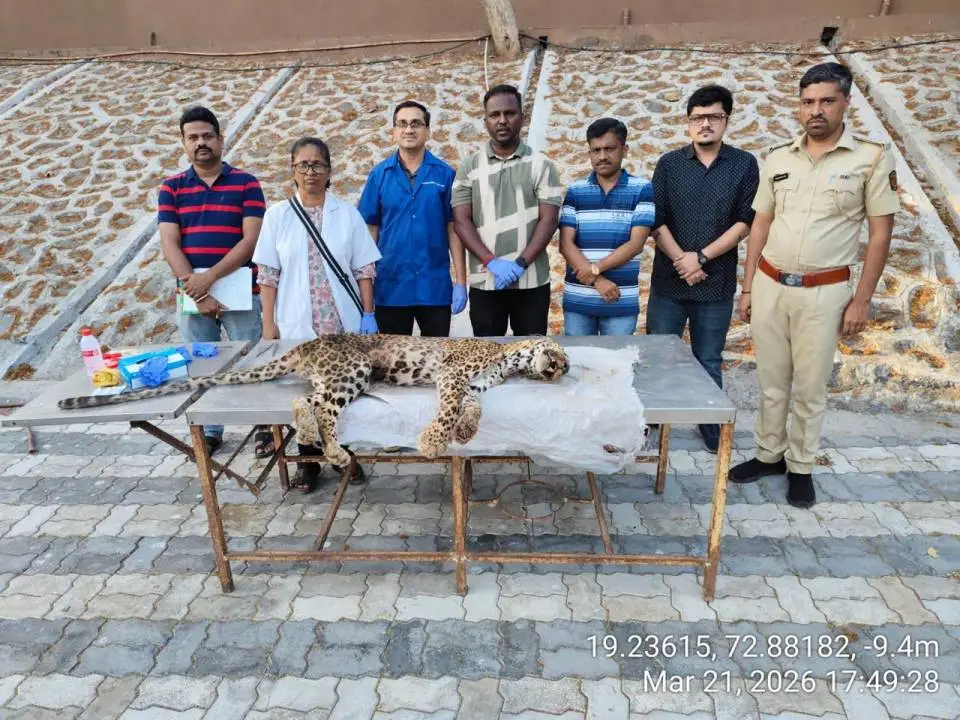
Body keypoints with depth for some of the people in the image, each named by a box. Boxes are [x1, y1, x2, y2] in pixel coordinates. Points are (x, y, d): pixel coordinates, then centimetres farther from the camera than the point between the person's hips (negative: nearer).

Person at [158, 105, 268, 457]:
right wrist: (196, 290, -12)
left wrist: (210, 277, -17)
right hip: (191, 295, 3)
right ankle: (209, 431, 24)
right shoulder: (171, 188, 8)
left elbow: (251, 240, -8)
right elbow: (169, 244, 0)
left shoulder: (246, 183, 1)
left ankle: (265, 425, 19)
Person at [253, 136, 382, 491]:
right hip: (298, 323, 0)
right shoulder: (277, 214, 3)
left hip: (344, 323, 0)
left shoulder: (347, 213, 3)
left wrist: (368, 314, -3)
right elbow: (268, 274, 3)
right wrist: (268, 323, -2)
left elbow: (364, 268, 3)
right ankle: (308, 460, 22)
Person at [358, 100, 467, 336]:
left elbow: (453, 228, -1)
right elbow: (370, 229, 3)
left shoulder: (444, 173, -1)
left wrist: (461, 282, -4)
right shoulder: (379, 175, 1)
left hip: (435, 286, -1)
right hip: (390, 286, 1)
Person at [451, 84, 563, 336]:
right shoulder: (469, 167, 6)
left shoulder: (541, 165, 4)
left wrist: (520, 264, -15)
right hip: (484, 282, 1)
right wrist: (492, 262, -15)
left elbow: (548, 220, -3)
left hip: (532, 282, 0)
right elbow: (461, 221, -1)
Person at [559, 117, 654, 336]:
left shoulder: (641, 189, -1)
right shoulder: (575, 191, 4)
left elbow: (636, 244, -8)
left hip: (622, 301, -1)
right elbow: (565, 244, -3)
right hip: (577, 300, 2)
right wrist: (598, 280, -14)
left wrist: (595, 268, -17)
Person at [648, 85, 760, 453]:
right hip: (668, 280, 1)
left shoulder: (744, 165, 2)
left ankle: (713, 432, 25)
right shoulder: (669, 164, 4)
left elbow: (745, 222, -4)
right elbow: (656, 220, 0)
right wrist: (680, 260, -12)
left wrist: (701, 257, -13)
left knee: (709, 363, 10)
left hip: (716, 283, 0)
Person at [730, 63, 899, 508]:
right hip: (769, 286, 3)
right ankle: (769, 454, 29)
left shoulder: (873, 158, -4)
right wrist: (747, 287, 7)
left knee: (810, 388, 7)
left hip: (824, 292, -3)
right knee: (772, 382, 13)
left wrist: (861, 300, -7)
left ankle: (801, 467, 24)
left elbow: (880, 233, -3)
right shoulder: (778, 159, 6)